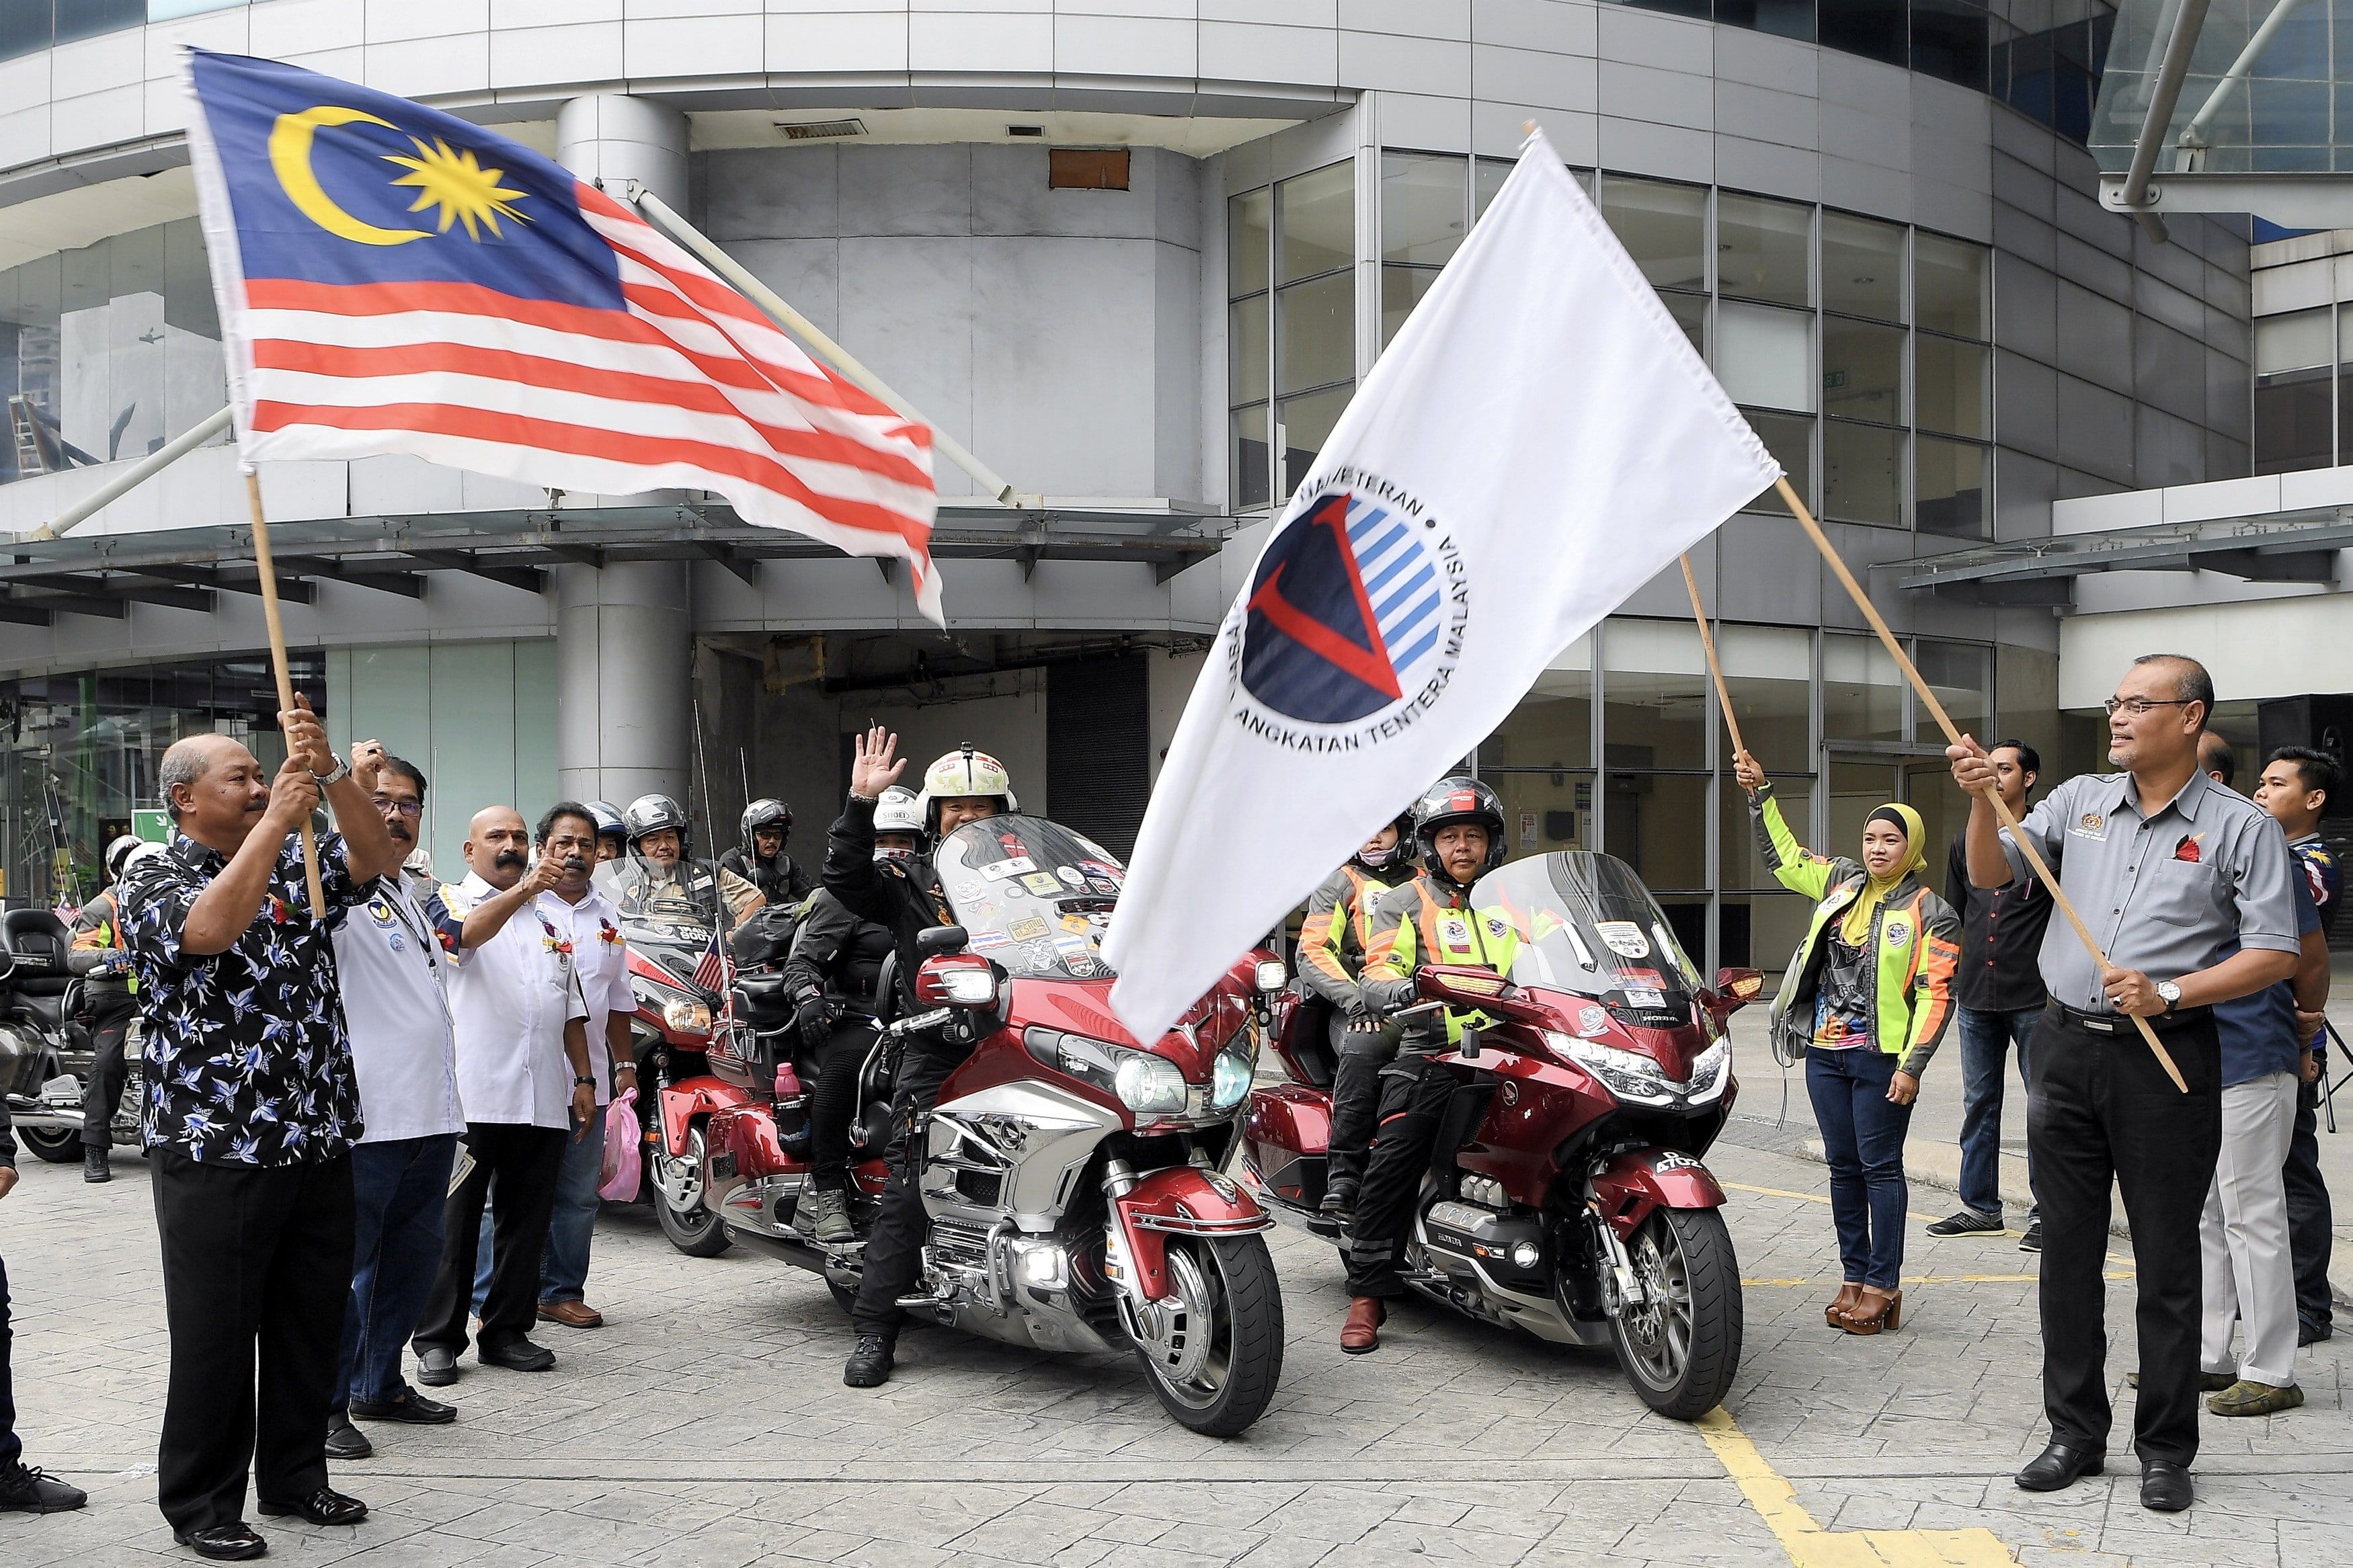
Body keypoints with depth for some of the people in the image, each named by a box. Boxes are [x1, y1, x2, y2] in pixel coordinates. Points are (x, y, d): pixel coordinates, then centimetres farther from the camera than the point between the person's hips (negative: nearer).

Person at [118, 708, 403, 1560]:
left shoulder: (293, 866, 11)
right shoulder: (151, 882, -5)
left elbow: (376, 857, -5)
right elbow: (209, 929, -27)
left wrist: (331, 772, -19)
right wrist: (277, 819, -27)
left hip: (320, 1142, 6)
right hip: (215, 1152, -6)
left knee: (313, 1321, 14)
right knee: (216, 1334, 3)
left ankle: (295, 1474, 28)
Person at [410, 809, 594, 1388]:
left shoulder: (548, 922, 22)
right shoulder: (449, 902, 4)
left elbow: (572, 1010, 23)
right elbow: (465, 933, -22)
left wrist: (584, 1079, 15)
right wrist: (523, 890, -38)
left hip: (542, 1102, 5)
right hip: (468, 1098, -5)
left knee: (527, 1221, 8)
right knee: (453, 1223, -1)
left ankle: (507, 1330, 16)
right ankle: (437, 1338, 7)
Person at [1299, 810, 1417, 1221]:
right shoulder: (1340, 884, 15)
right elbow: (1312, 952, 2)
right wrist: (1353, 997, -16)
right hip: (1359, 1007, -3)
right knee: (1365, 1045, -39)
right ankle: (1343, 1175, -36)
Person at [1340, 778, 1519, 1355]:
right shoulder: (1405, 903, 12)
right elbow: (1376, 976, -2)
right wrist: (1405, 992, -25)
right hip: (1432, 1054, -3)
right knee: (1392, 1163, -20)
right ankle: (1367, 1292, -11)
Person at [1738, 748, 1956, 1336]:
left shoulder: (1931, 913, -5)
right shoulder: (1841, 880, 11)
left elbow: (1936, 996, -9)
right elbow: (1784, 857, 24)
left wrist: (1912, 1066, -16)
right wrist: (1760, 795, 18)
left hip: (1882, 1060, -6)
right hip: (1825, 1052, 6)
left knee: (1881, 1167, -2)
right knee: (1843, 1166, 10)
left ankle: (1883, 1286, 5)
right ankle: (1854, 1279, 18)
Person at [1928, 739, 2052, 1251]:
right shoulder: (1965, 843, 13)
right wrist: (1952, 983, 17)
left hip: (2035, 999, -5)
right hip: (1976, 998, 5)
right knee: (1978, 1105, 11)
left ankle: (2047, 1211, 9)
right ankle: (1980, 1205, 20)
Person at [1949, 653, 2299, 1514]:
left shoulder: (2239, 826, -4)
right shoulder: (2080, 799, 8)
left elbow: (2275, 952, -7)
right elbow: (1991, 875, 4)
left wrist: (2167, 994, -18)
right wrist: (1984, 801, -14)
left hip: (2167, 1061, -4)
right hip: (2066, 1047, 4)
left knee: (2167, 1262, 4)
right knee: (2069, 1250, 10)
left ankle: (2166, 1449, 16)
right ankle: (2075, 1433, 22)